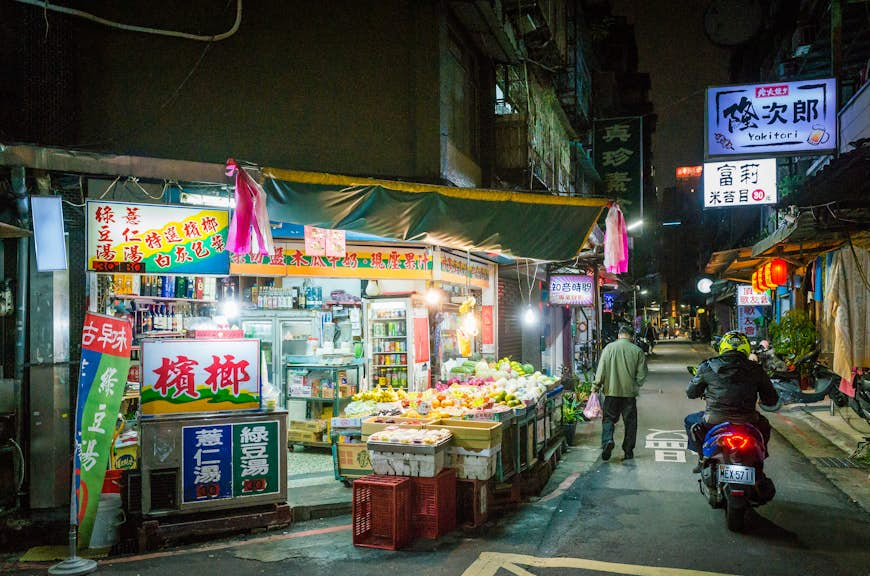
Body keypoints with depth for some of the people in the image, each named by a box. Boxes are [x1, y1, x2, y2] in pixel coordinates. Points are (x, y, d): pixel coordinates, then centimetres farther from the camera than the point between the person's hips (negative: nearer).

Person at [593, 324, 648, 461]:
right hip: (630, 392, 1)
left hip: (611, 390, -1)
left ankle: (607, 441, -15)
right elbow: (642, 373, 0)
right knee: (630, 422, 10)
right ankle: (628, 451, 14)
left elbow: (601, 369, -5)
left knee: (608, 418, 7)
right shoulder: (637, 351, -2)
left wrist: (596, 385, 4)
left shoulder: (609, 347, -3)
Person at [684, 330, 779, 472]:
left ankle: (702, 458, 30)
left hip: (714, 423, -1)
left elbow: (691, 393, 7)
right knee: (764, 424, 36)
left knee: (690, 421, 31)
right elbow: (771, 400, 5)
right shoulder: (755, 369, 0)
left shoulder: (707, 367, -2)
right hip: (747, 423, 1)